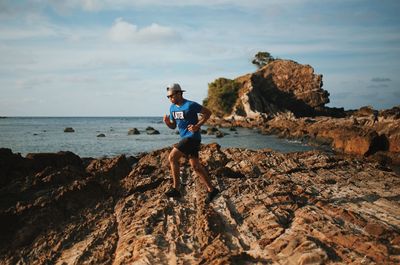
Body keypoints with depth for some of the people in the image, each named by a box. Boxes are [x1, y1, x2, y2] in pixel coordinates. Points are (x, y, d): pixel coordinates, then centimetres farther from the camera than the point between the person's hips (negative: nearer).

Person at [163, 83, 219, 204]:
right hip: (185, 138, 9)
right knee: (195, 166, 7)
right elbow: (173, 126, 17)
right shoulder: (172, 108, 10)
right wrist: (167, 121, -5)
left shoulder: (190, 105, -14)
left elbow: (208, 112, -8)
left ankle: (176, 188, -7)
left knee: (172, 157, -13)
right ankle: (211, 190, 13)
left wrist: (197, 125, -16)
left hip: (192, 137, -9)